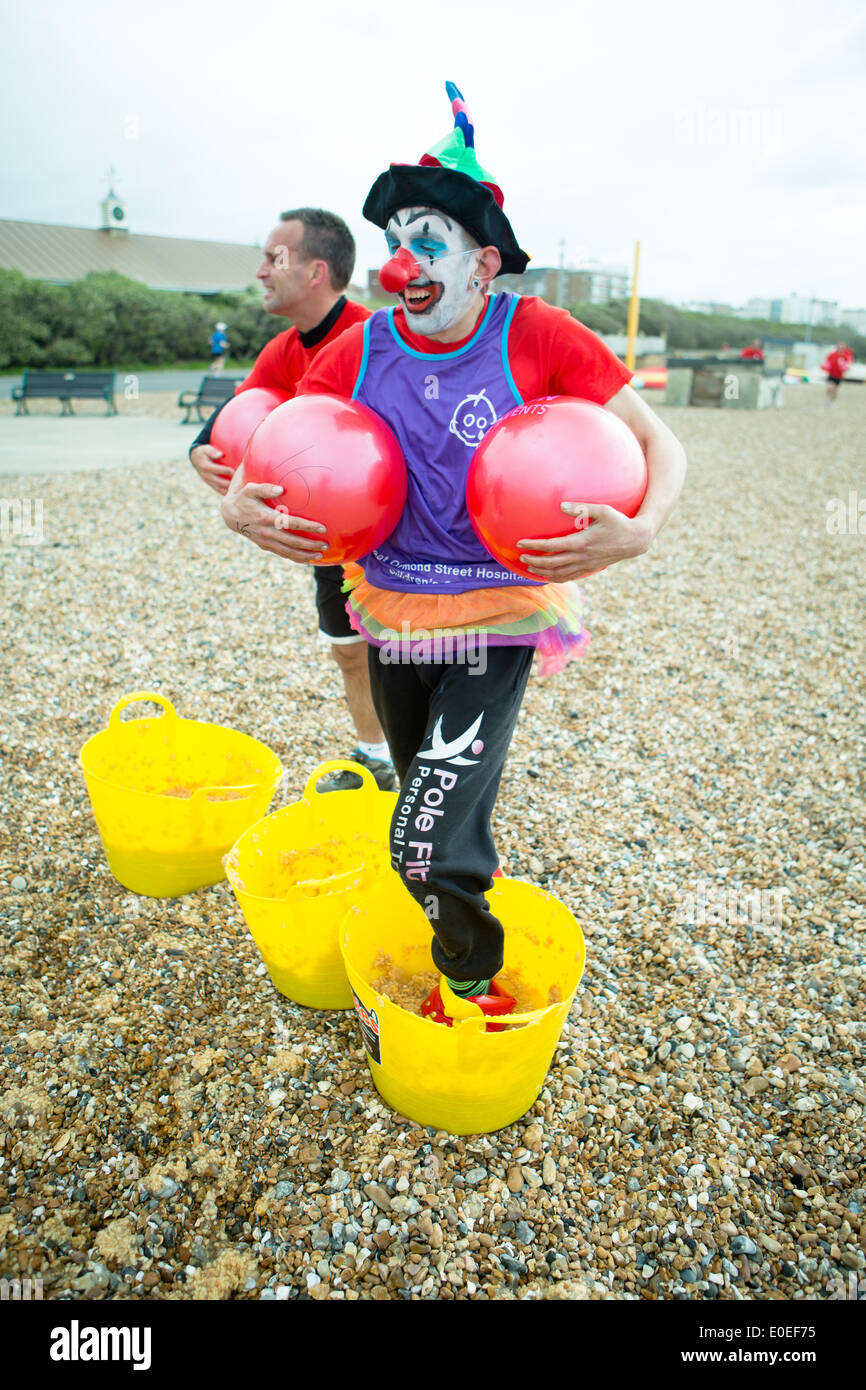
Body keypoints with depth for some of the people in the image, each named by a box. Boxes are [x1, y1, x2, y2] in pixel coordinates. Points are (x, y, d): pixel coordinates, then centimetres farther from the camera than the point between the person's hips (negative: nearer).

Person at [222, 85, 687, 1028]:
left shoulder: (537, 338, -11)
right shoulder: (361, 350, -2)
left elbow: (659, 444, -8)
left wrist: (637, 531, -28)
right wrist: (236, 500, -14)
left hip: (496, 622, -4)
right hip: (390, 616, 5)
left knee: (429, 845, -11)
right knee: (432, 810, 22)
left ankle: (476, 992, 20)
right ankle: (474, 883, 54)